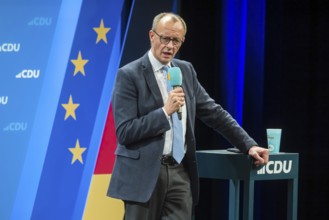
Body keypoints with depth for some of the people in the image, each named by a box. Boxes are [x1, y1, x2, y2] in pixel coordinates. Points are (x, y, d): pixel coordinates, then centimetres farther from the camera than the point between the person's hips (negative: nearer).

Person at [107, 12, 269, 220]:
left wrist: (249, 145, 12)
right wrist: (165, 111, -21)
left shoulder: (186, 70, 12)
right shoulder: (129, 75, -7)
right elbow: (124, 132, -14)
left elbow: (214, 112, 17)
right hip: (143, 174, -5)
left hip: (180, 172, 5)